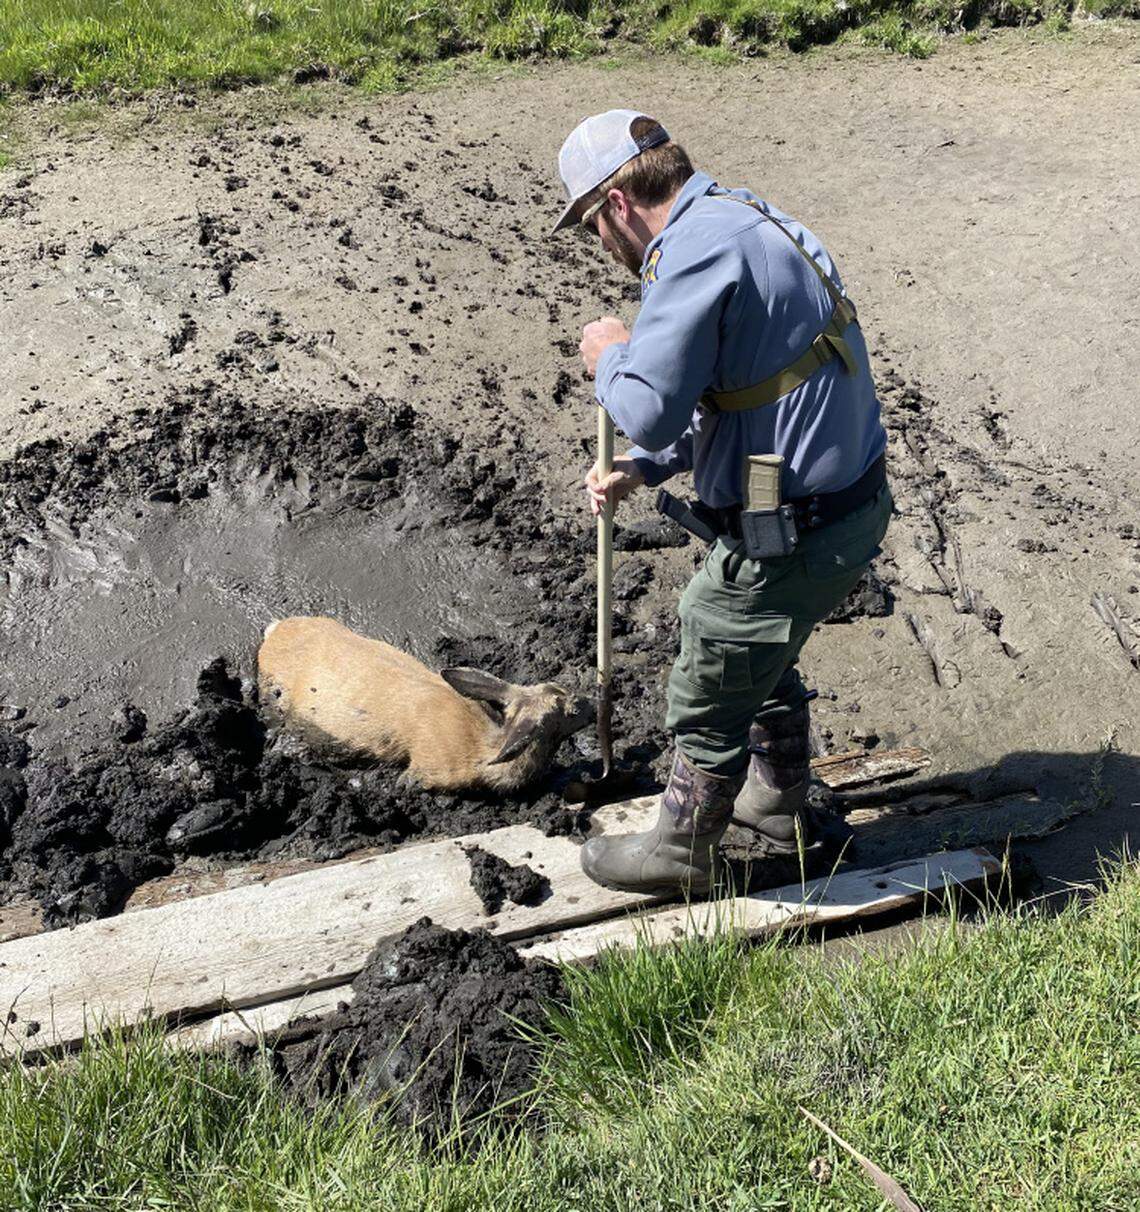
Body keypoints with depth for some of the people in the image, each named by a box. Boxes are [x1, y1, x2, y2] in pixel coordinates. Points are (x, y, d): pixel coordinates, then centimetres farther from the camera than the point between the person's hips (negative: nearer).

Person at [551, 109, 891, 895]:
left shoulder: (699, 249, -21)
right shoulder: (743, 220, 12)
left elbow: (649, 409, -27)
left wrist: (611, 356, -5)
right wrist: (644, 468, 12)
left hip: (789, 536, -10)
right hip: (855, 502, 10)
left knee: (711, 698, 11)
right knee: (766, 660, 30)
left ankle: (681, 852, 33)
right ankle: (779, 807, 50)